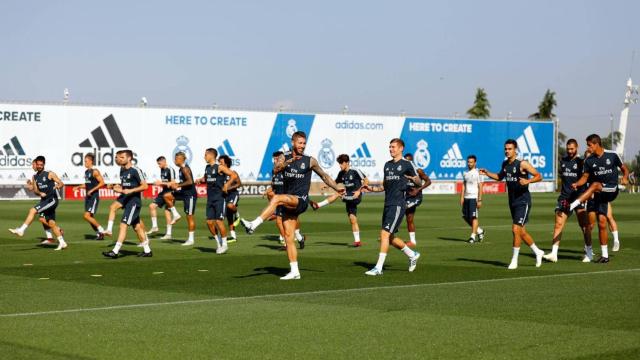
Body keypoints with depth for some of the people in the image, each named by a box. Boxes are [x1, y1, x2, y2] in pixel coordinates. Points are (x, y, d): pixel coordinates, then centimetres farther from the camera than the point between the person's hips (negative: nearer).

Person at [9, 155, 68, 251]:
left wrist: (58, 186, -29)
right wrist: (39, 193, -8)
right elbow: (35, 190, 14)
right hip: (44, 200, 7)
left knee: (33, 210, -20)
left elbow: (61, 183, -6)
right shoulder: (35, 177, 13)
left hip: (52, 200, -7)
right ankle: (62, 243, 10)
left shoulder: (50, 174, -4)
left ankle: (21, 230, -20)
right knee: (51, 223, 5)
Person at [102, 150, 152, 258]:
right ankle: (147, 250, 21)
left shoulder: (135, 171, -11)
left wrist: (130, 191, -20)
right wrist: (119, 188, 2)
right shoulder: (122, 170, 13)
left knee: (123, 224, -14)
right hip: (126, 200, 9)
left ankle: (115, 251, -16)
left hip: (134, 201, -9)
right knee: (137, 226, 13)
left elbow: (145, 186, -13)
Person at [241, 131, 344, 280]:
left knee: (277, 198, -32)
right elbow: (276, 169, -13)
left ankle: (254, 225, -38)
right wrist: (289, 161, -30)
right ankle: (294, 272, 5)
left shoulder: (310, 160, 5)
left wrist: (337, 188, 15)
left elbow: (324, 175, 18)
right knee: (288, 237, 1)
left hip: (301, 201, -4)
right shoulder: (284, 158, 8)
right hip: (288, 203, 4)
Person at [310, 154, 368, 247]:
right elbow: (335, 182, 20)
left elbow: (366, 181, -10)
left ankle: (318, 205, -17)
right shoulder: (341, 173, 9)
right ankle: (357, 240, 6)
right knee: (352, 219, 4)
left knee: (337, 194, -21)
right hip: (348, 198, 7)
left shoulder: (355, 171, -10)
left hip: (356, 197, -7)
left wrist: (359, 191, -20)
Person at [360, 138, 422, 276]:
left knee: (385, 233, -15)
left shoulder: (407, 164, -2)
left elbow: (419, 183, -1)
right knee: (390, 237, 12)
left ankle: (378, 268, -14)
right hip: (388, 204, 8)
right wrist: (371, 188, 9)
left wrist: (414, 179, -22)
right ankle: (412, 255, 33)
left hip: (398, 204, -8)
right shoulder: (387, 165, 17)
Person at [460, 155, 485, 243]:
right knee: (466, 217, 8)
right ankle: (479, 231, 23)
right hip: (466, 197, 7)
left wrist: (479, 200, -14)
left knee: (474, 217, -6)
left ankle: (473, 236, -1)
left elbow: (480, 187, -9)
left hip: (474, 197, -7)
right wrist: (462, 198, 8)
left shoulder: (477, 173, -6)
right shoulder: (465, 173, 13)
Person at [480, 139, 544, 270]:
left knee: (516, 229, -13)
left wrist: (528, 181, -28)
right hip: (512, 202, 8)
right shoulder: (505, 164, 8)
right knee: (521, 232, 13)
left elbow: (539, 176, -11)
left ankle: (514, 260, -5)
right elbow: (500, 177, 26)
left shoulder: (522, 164, -13)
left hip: (523, 201, -8)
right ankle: (537, 252, 32)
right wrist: (487, 173, 11)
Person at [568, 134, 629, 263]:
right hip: (599, 194, 3)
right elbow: (585, 177, 6)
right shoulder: (589, 160, 4)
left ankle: (571, 206, -37)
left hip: (612, 190, -3)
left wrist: (624, 178, -13)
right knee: (601, 222, -2)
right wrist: (577, 184, -14)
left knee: (594, 185, -33)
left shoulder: (612, 155, -3)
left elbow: (624, 168, 8)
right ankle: (605, 255, 5)